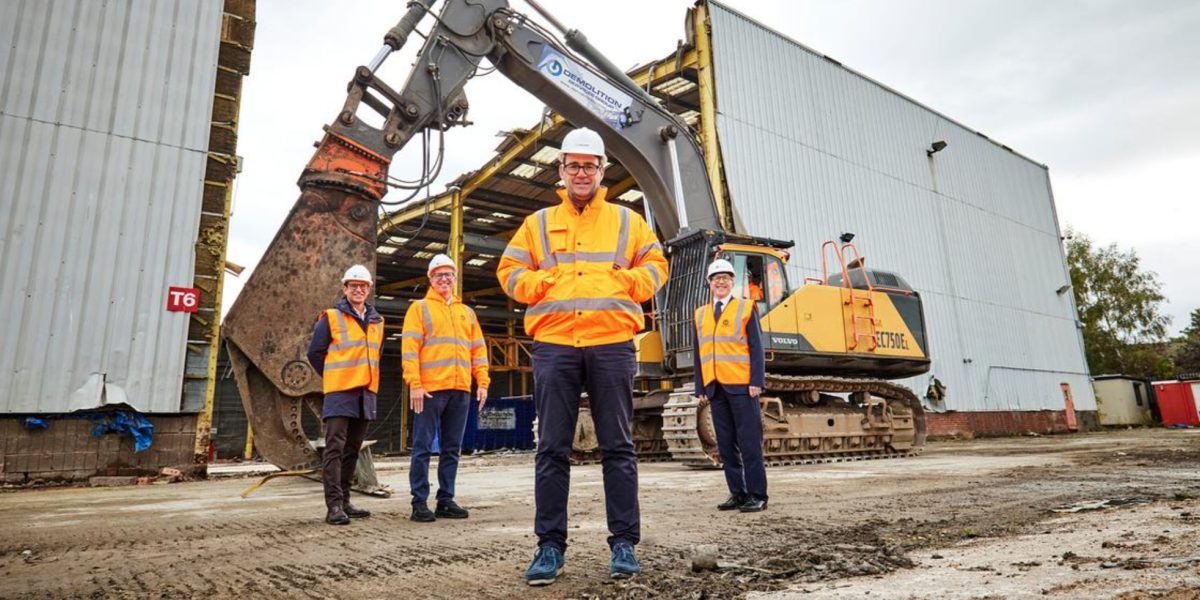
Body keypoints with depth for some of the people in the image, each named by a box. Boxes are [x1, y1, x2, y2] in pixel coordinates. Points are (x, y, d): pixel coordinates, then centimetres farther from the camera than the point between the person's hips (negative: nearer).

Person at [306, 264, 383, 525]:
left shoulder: (377, 322, 15)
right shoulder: (331, 317, -1)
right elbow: (315, 353, 1)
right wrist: (334, 379, 4)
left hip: (366, 394, 6)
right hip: (339, 394, -6)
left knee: (352, 449, 11)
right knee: (335, 448, -9)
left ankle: (344, 501, 19)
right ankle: (334, 505, -9)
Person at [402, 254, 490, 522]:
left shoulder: (467, 312, 20)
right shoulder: (419, 308, 6)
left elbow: (478, 349, 16)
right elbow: (409, 347, -3)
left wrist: (482, 382, 6)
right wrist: (414, 384, -13)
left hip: (460, 390, 5)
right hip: (430, 389, -4)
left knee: (452, 449, 8)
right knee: (423, 448, -2)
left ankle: (446, 500, 15)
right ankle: (419, 502, 5)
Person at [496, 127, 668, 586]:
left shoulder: (627, 220, 16)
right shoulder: (538, 223, 16)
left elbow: (655, 265, 14)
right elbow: (510, 271, 13)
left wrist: (623, 282, -3)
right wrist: (544, 284, -3)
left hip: (612, 344, 0)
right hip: (553, 344, 1)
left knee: (618, 447, 2)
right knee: (552, 449, 2)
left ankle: (624, 543, 11)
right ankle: (550, 546, 11)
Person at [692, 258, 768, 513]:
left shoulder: (746, 308, 3)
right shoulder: (700, 314, 15)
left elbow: (756, 347, -2)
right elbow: (698, 354, 14)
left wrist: (756, 382, -11)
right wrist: (701, 388, 8)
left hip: (741, 386, -4)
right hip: (715, 388, 4)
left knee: (749, 442, -2)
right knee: (726, 444, 8)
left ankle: (757, 495, 6)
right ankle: (737, 493, 16)